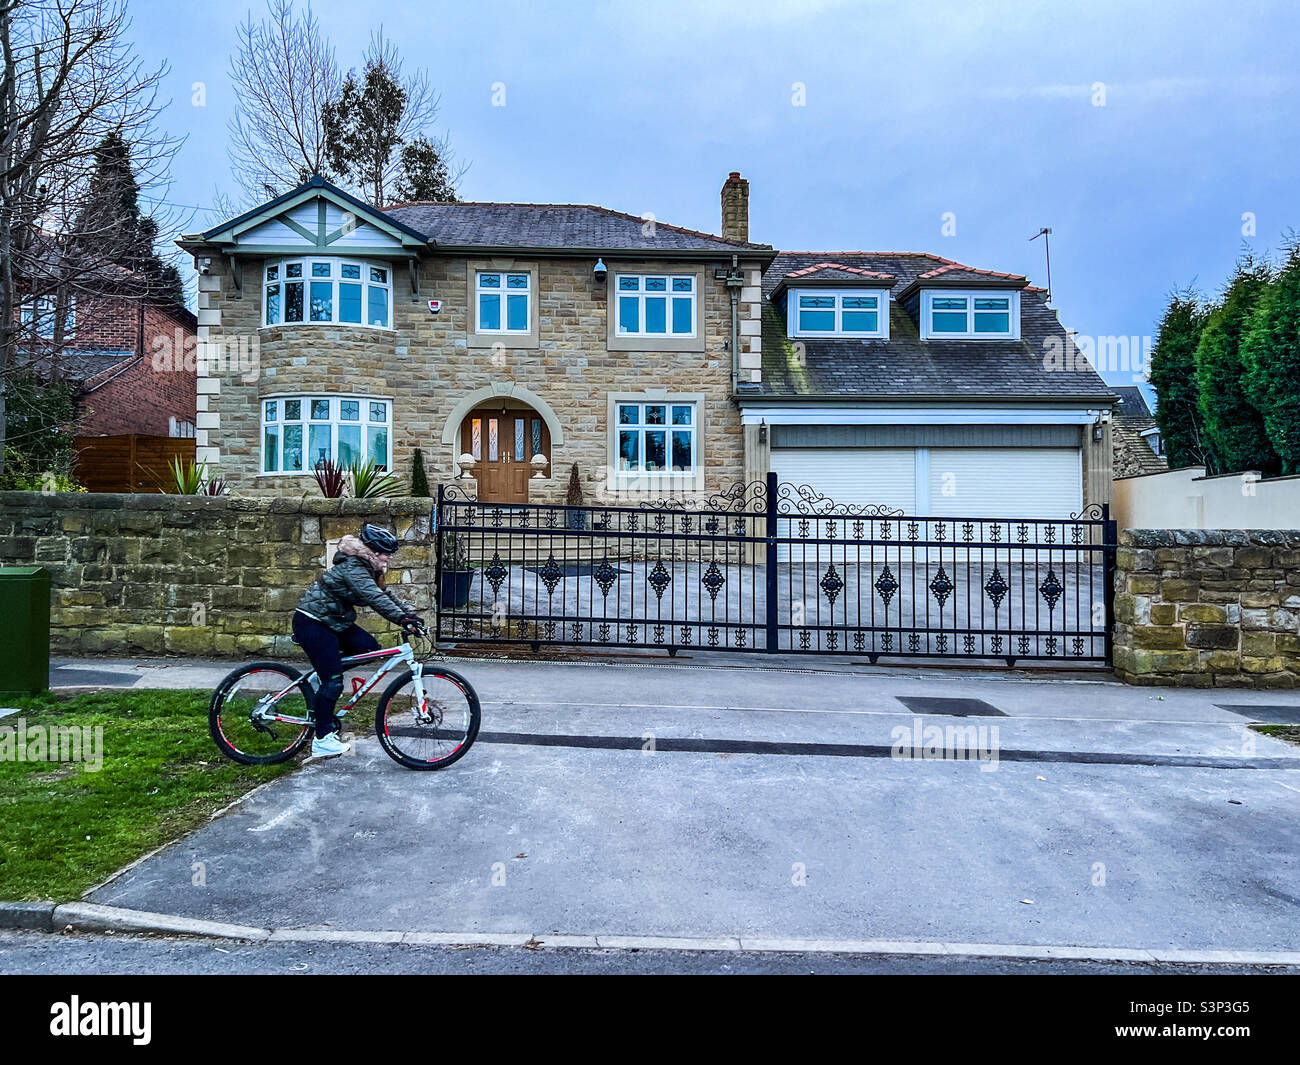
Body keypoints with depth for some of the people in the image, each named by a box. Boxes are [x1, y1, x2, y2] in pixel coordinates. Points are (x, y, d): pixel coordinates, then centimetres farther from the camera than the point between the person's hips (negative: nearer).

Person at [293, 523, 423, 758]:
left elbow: (386, 595, 9)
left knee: (370, 648, 0)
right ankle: (322, 740, 1)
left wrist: (410, 613, -3)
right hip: (312, 623, -10)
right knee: (333, 681, -10)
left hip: (333, 621, 10)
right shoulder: (353, 569, -23)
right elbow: (375, 598, -37)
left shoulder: (366, 568, 8)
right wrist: (402, 618, -45)